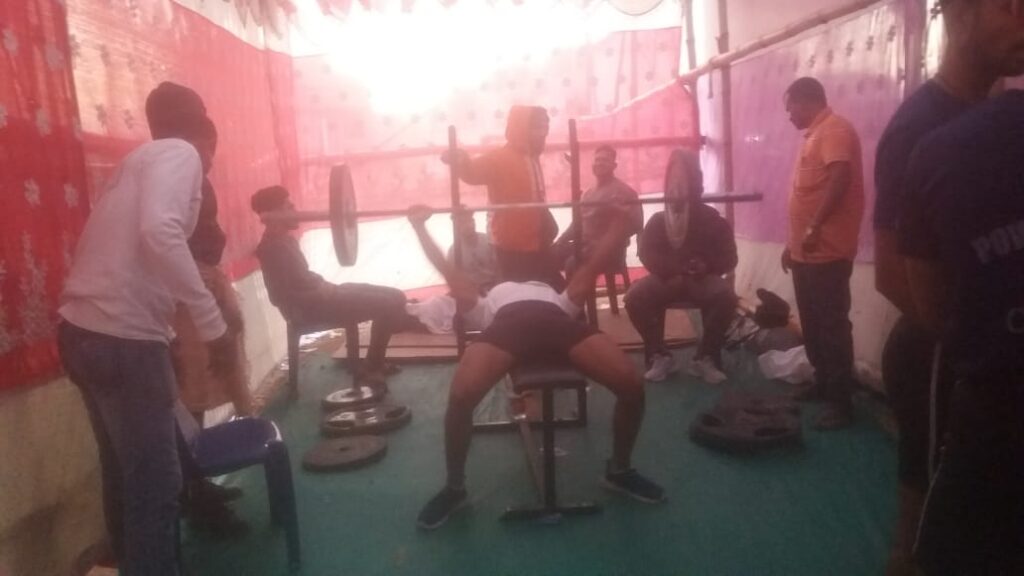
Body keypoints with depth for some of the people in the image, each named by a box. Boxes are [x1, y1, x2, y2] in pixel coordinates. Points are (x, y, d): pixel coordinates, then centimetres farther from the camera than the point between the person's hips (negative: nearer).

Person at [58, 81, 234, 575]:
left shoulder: (139, 159, 21)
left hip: (84, 329, 10)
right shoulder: (180, 154, -7)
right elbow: (159, 232, -26)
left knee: (126, 471, 22)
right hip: (121, 336, -10)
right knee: (156, 480, -1)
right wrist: (213, 321, -24)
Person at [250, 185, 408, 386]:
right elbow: (281, 296, -25)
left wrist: (323, 286, 5)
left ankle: (376, 362, 16)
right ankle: (371, 369, -7)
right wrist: (322, 291, -16)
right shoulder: (275, 247, -19)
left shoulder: (282, 240, 13)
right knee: (390, 303, -17)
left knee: (393, 296, 9)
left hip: (316, 297, 11)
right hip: (311, 307, -11)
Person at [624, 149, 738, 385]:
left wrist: (707, 266, -23)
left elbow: (729, 257, 1)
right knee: (635, 296, -29)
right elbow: (647, 254, -3)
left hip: (701, 278, 0)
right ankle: (659, 356, -11)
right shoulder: (658, 221, 6)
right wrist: (673, 270, -23)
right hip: (666, 279, 1)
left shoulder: (711, 218, 4)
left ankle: (706, 358, -15)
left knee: (725, 295, -33)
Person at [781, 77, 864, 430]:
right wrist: (793, 243, 24)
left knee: (832, 325, -5)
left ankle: (841, 401, 1)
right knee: (812, 324, 16)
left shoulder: (835, 129, -10)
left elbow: (840, 178, -25)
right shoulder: (814, 135, 21)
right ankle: (823, 383, 29)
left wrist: (815, 228, -31)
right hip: (806, 252, 10)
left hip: (827, 252, -10)